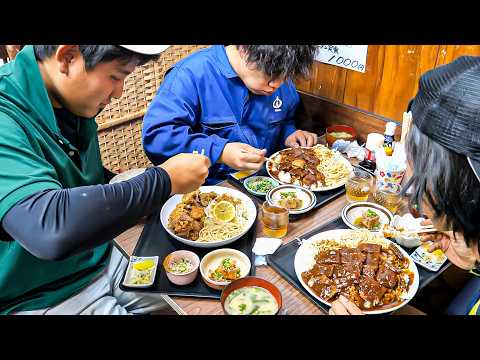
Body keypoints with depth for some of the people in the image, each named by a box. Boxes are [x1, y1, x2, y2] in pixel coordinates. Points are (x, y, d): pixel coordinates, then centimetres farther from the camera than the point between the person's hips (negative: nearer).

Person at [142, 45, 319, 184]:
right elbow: (155, 136, -23)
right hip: (211, 187, -3)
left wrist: (289, 135, 1)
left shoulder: (280, 77, 5)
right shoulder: (191, 74, -16)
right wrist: (220, 152, -31)